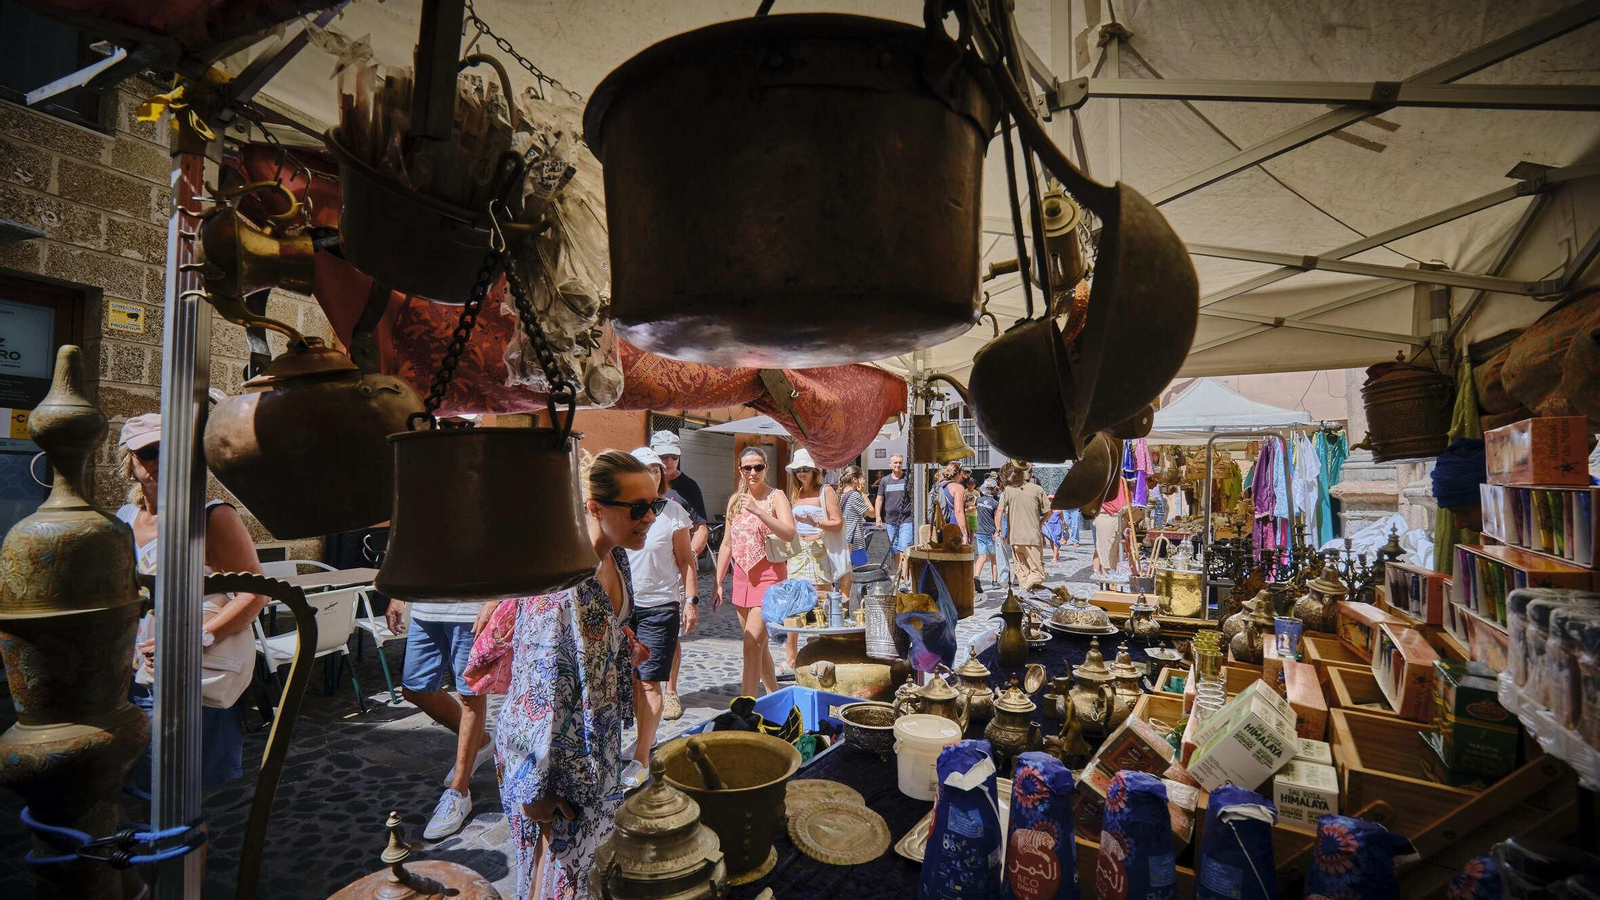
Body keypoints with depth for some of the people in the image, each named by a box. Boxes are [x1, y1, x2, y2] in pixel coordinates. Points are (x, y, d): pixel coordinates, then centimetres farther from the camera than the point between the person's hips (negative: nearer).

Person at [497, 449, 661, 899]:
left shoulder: (615, 558, -4)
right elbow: (541, 686, -27)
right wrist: (534, 789, -21)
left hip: (598, 739, 8)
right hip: (555, 744, -8)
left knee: (592, 854, 26)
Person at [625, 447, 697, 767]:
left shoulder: (673, 511, -4)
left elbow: (685, 562, 0)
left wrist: (691, 602, -5)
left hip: (659, 606, -3)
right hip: (621, 605, 3)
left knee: (649, 680, -2)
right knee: (632, 677, 12)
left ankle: (642, 756, 8)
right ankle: (646, 737, 31)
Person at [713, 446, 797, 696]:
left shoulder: (775, 497, -7)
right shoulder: (735, 500, 10)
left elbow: (789, 534, -23)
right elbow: (727, 544, 14)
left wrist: (758, 510, -31)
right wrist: (718, 583, 11)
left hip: (768, 575, -6)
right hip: (741, 577, 6)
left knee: (752, 645, -12)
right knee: (759, 645, 15)